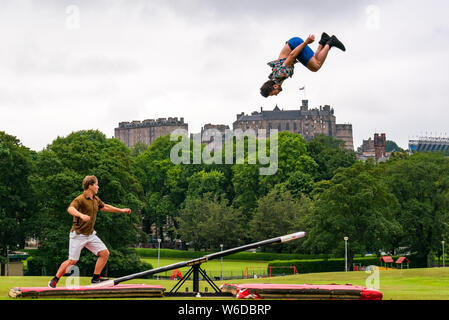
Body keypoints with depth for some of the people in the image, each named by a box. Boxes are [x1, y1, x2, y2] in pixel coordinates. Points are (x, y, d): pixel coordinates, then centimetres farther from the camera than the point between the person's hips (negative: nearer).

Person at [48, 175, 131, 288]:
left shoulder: (96, 199, 10)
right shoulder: (80, 199, -16)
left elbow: (104, 207, 29)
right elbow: (70, 209, -35)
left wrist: (121, 210, 32)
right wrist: (81, 215, -53)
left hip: (90, 234, 8)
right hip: (78, 235, -8)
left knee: (105, 253, -2)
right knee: (72, 261, -6)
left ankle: (96, 278, 8)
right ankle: (54, 281, 9)